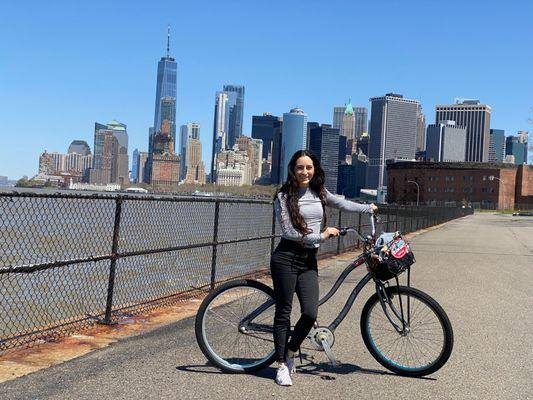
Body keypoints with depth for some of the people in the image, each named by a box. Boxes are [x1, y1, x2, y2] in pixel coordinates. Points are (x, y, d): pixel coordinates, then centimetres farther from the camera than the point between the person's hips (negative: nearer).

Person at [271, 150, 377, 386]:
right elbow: (288, 232, -11)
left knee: (310, 313, -6)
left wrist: (369, 208, 37)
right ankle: (282, 365, 14)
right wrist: (322, 236, -9)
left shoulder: (319, 193, 11)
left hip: (309, 260, 5)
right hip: (286, 258, -4)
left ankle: (290, 354, 19)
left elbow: (342, 204, 27)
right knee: (283, 313, 0)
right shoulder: (284, 196, -5)